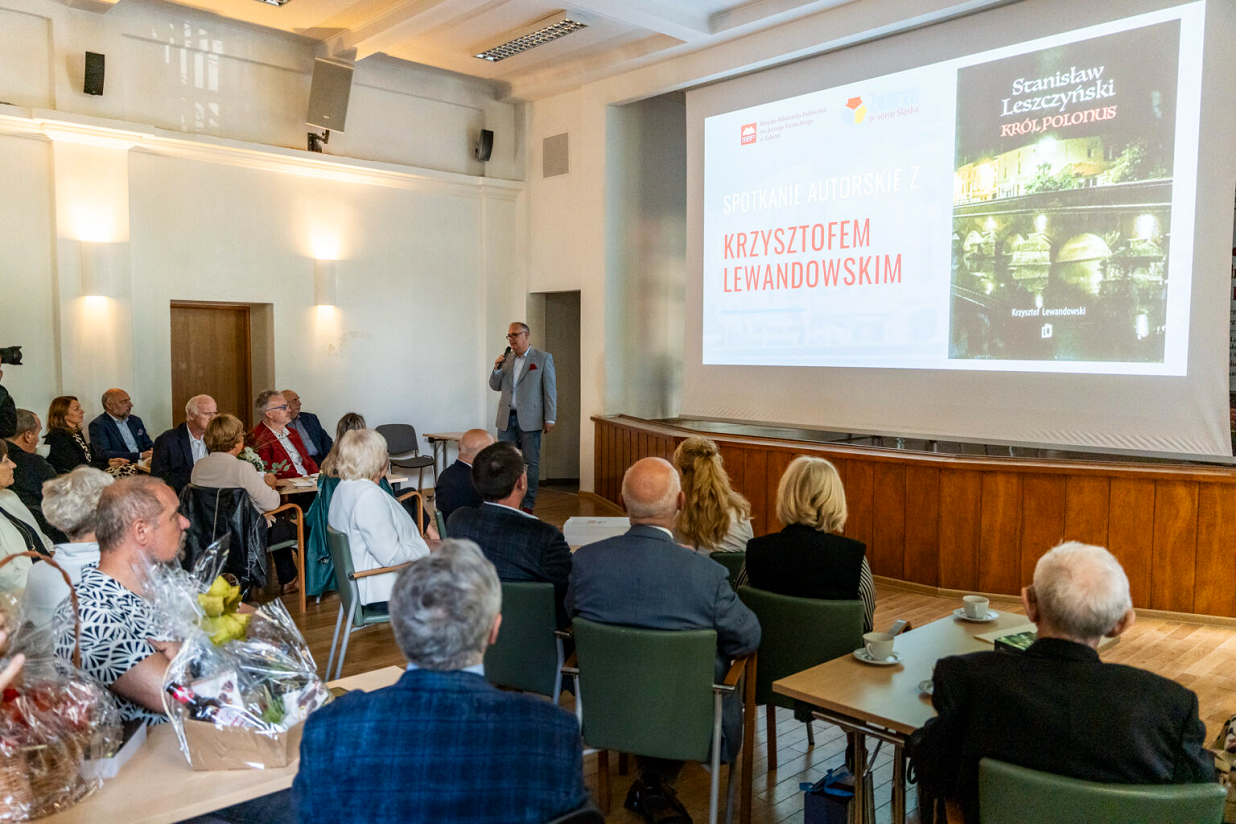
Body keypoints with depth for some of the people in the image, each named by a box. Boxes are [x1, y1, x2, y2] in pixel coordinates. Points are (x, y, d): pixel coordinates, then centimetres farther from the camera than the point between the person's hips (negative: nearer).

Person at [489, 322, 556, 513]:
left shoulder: (543, 358, -2)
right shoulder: (506, 358, 11)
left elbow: (550, 390, -4)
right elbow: (495, 386, 14)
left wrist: (550, 419, -9)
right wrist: (497, 369, -5)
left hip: (529, 419, -4)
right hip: (506, 418, 4)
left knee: (531, 462, 2)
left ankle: (527, 504, 10)